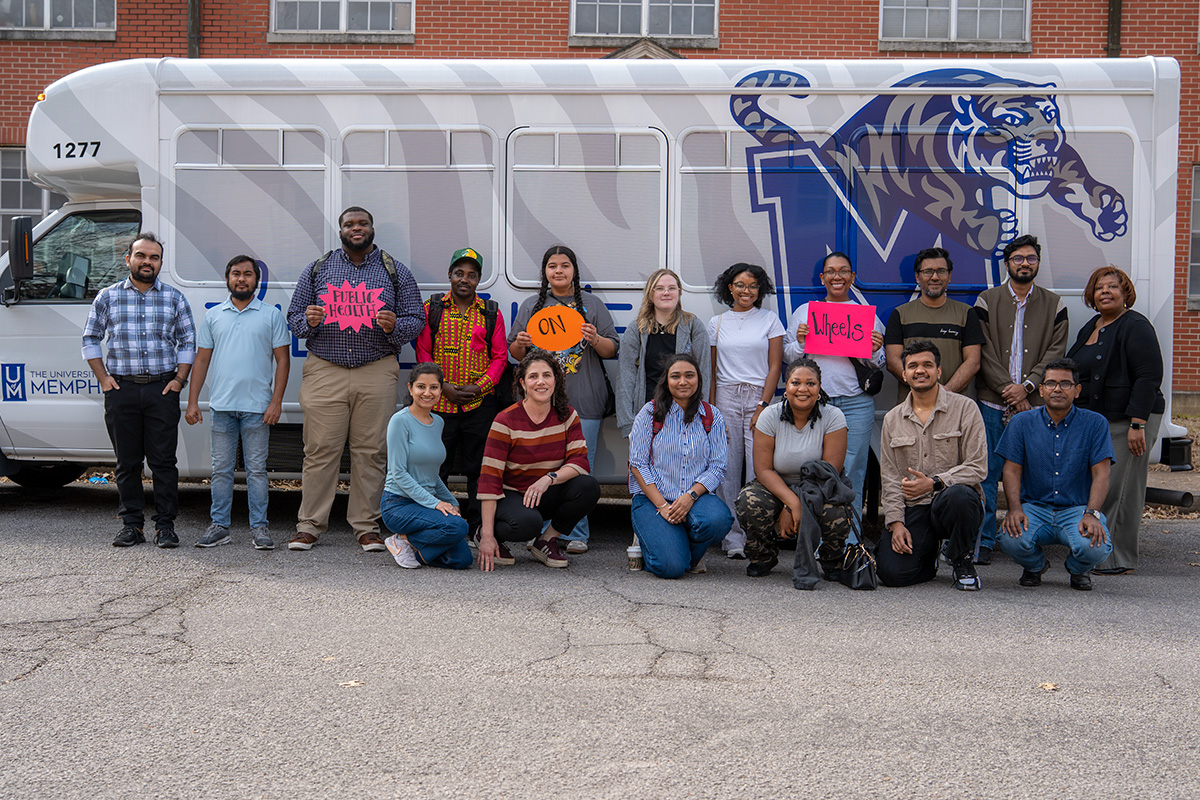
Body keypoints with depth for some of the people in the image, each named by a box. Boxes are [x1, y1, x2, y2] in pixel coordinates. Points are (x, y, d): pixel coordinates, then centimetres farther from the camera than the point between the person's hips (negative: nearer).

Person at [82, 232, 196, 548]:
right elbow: (91, 338, 13)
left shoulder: (175, 298, 8)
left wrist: (179, 379, 0)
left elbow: (187, 342, 11)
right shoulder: (107, 297, 8)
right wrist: (103, 377, 3)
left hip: (162, 390, 0)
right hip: (121, 389, 1)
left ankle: (165, 525, 6)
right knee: (127, 461, 5)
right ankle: (131, 524, 13)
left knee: (164, 460, -1)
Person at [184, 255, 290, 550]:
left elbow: (282, 360, 2)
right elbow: (202, 359, 12)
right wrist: (192, 401, 5)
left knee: (256, 469, 1)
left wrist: (276, 401, -7)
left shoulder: (272, 315, 5)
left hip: (257, 407, -2)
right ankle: (219, 526, 13)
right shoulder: (213, 316, 12)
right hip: (221, 405, 2)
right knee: (221, 469, 6)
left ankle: (259, 527, 7)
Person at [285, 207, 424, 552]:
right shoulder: (317, 270, 13)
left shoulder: (396, 272, 11)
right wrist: (308, 322, -9)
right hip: (324, 371, 0)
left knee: (370, 452, 1)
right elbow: (294, 318, 14)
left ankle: (366, 527, 9)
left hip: (377, 372, 0)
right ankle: (309, 525, 7)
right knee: (320, 450, -1)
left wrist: (394, 326, -14)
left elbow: (415, 320, 8)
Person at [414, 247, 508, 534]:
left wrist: (479, 386, -8)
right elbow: (423, 352, 4)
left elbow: (500, 356, 6)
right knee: (435, 468, 2)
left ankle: (477, 529, 11)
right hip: (439, 403, 0)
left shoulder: (491, 314, 8)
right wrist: (443, 387, -8)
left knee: (478, 469, 3)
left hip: (480, 405, 1)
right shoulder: (432, 309, 7)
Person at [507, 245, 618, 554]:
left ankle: (577, 533, 7)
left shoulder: (592, 304, 10)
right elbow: (515, 352, 17)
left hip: (584, 402, -1)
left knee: (581, 468, -2)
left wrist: (596, 340, -12)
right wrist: (520, 345, -5)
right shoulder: (531, 306, 14)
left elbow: (612, 350, 8)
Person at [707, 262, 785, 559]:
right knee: (728, 470, -1)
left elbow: (775, 367, 1)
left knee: (759, 468, -8)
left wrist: (762, 406, -8)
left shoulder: (770, 320, 6)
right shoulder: (717, 323, 12)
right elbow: (712, 371, 12)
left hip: (759, 397, -2)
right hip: (726, 398, 2)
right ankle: (733, 537, 4)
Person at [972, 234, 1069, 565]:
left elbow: (1056, 351, 2)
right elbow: (984, 352, -1)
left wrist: (1026, 386, -11)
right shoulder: (987, 301, 7)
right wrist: (1008, 389, -10)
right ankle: (983, 542, 5)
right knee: (986, 473, -2)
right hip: (992, 402, -1)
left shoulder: (1054, 305, 11)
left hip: (1034, 404, 1)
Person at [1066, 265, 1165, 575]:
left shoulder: (1135, 327, -10)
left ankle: (1120, 560, 2)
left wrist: (1137, 425, -21)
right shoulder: (1090, 327, 17)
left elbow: (1149, 377, -16)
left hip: (1128, 420, -8)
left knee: (1119, 489, -6)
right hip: (1093, 420, 8)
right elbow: (1077, 373, 25)